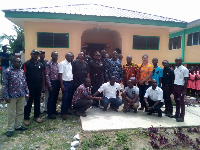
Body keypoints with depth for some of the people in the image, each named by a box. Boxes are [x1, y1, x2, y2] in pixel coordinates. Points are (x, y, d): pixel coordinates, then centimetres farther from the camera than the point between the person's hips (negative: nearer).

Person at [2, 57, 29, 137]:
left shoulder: (22, 71, 6)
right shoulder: (7, 71, -10)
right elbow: (4, 85, -10)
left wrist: (27, 92, 9)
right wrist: (6, 96, -13)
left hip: (22, 96, 6)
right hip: (12, 96, -5)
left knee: (20, 112, 14)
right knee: (11, 113, 5)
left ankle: (18, 126, 29)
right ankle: (10, 129, 18)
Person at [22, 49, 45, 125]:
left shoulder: (40, 64, 9)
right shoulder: (26, 64, -4)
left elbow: (42, 75, 12)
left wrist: (43, 85, 9)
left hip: (38, 86, 5)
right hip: (29, 86, -4)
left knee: (37, 101, 12)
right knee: (29, 102, 2)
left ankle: (37, 116, 24)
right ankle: (26, 118, 13)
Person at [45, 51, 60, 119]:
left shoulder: (58, 64, 10)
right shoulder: (48, 64, -9)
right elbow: (47, 75, -12)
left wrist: (60, 83, 9)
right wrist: (49, 85, -15)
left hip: (57, 82, 6)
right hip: (52, 82, -6)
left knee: (55, 97, 15)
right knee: (51, 98, 0)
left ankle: (54, 110, 30)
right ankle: (50, 113, 10)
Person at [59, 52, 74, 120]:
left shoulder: (70, 64, 12)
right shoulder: (62, 63, -8)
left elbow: (72, 73, 13)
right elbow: (60, 74, -12)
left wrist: (73, 81, 5)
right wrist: (62, 85, -16)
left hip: (71, 82, 7)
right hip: (65, 82, -6)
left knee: (70, 97, 12)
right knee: (65, 98, -4)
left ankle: (68, 109, 27)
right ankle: (63, 113, 6)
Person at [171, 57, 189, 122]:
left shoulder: (184, 69, -10)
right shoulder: (175, 69, 12)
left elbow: (186, 80, -12)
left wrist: (184, 90, -15)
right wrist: (173, 88, 11)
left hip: (180, 87, -7)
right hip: (175, 86, 7)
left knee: (181, 102, -1)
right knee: (176, 101, 13)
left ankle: (182, 117, 6)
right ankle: (177, 114, 24)